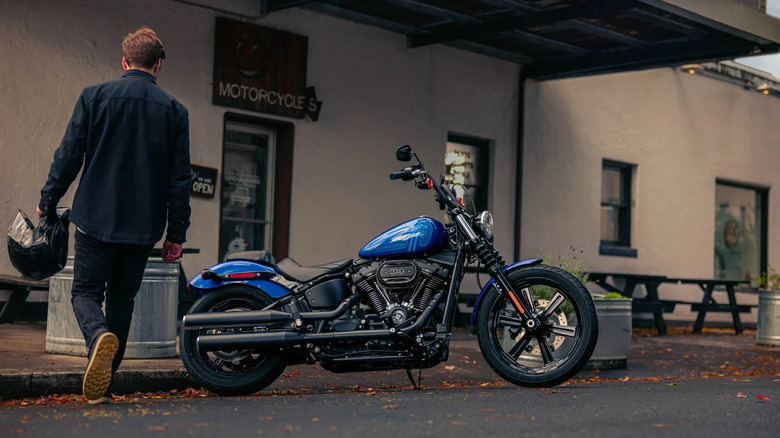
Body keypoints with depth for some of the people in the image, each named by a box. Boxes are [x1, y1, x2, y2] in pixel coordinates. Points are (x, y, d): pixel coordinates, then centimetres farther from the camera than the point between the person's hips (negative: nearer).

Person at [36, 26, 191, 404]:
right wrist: (177, 234, 8)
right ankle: (104, 383, 14)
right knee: (122, 300, 13)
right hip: (144, 225, 2)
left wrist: (47, 202, 10)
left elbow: (69, 156, -2)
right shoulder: (174, 111, 3)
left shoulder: (94, 97, -1)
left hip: (96, 217, -2)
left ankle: (99, 336, -26)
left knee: (86, 291, 7)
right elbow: (180, 179, 3)